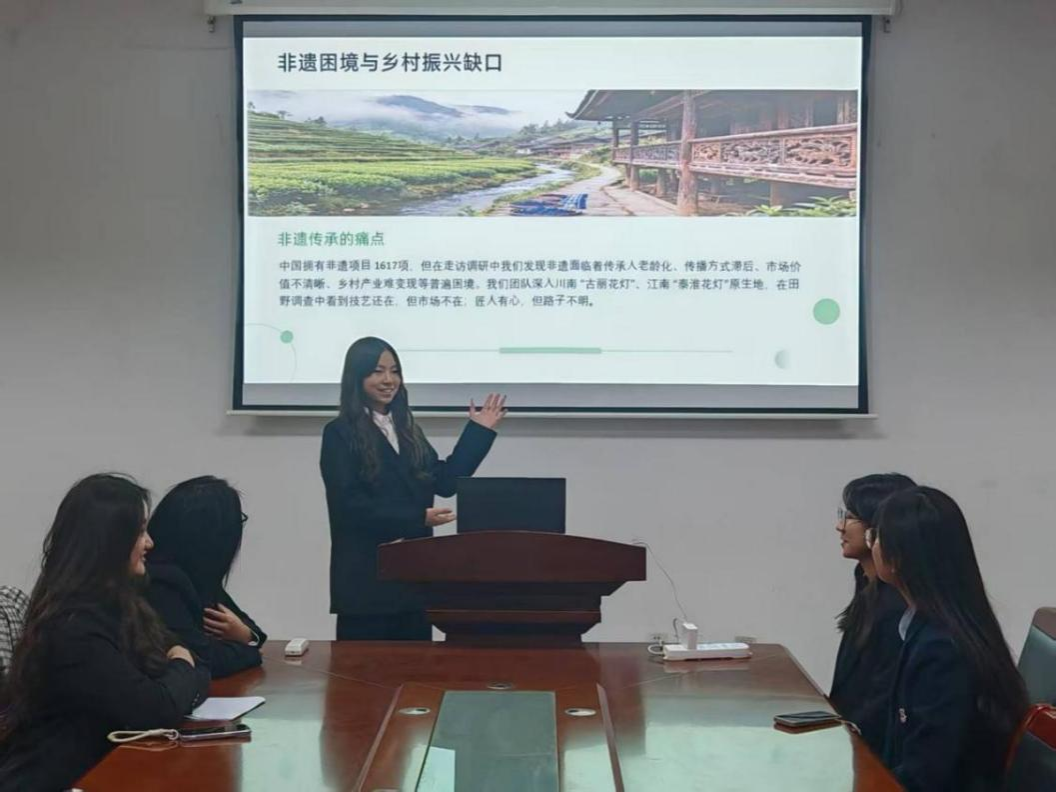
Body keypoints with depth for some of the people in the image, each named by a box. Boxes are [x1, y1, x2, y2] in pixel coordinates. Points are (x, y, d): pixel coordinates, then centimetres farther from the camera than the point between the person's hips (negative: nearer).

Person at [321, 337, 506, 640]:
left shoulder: (406, 429, 16)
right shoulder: (339, 434, -5)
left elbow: (445, 482, 11)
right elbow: (351, 505, -14)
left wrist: (479, 431, 9)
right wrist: (418, 518, -20)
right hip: (366, 578, -6)